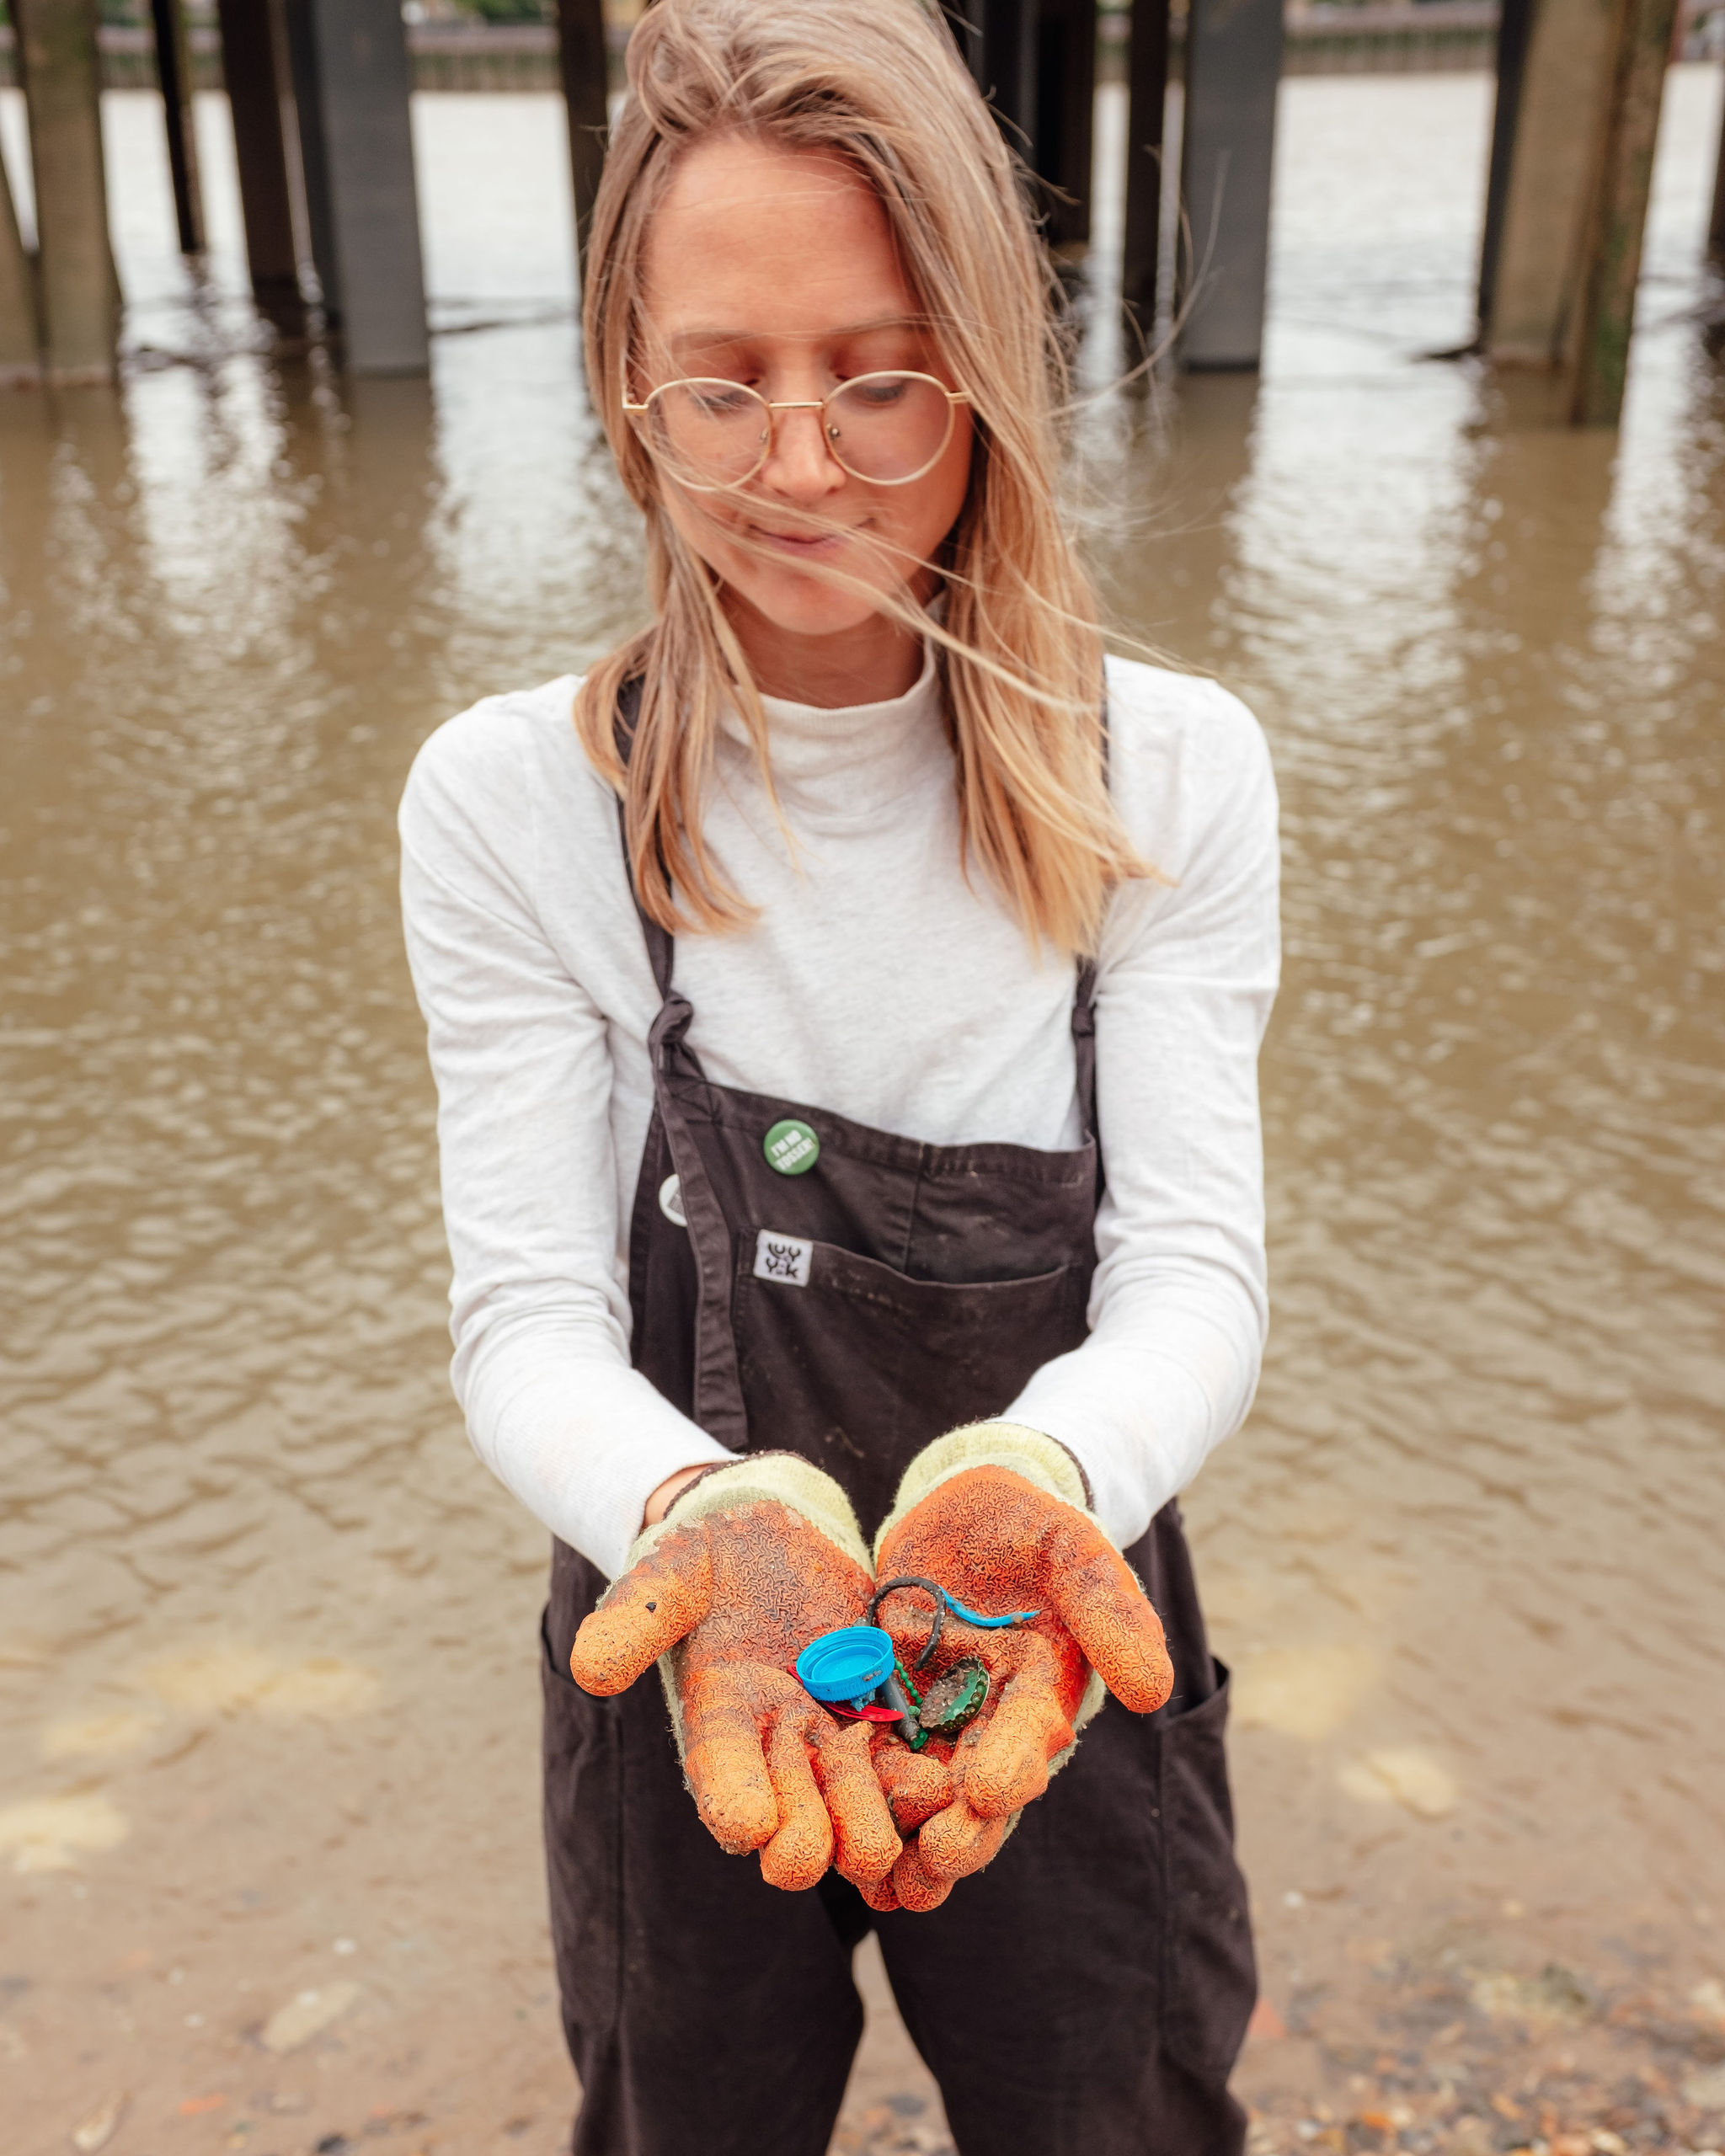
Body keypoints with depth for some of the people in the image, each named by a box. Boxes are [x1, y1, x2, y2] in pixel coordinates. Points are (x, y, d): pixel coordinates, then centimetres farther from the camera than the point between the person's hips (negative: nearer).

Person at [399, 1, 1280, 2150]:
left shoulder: (1170, 774, -11)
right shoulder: (511, 801, -14)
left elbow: (1193, 1263, -15)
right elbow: (527, 1313, -16)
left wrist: (1038, 1471, -38)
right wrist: (704, 1504, -38)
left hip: (1067, 1655, 1)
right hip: (681, 1661, 0)